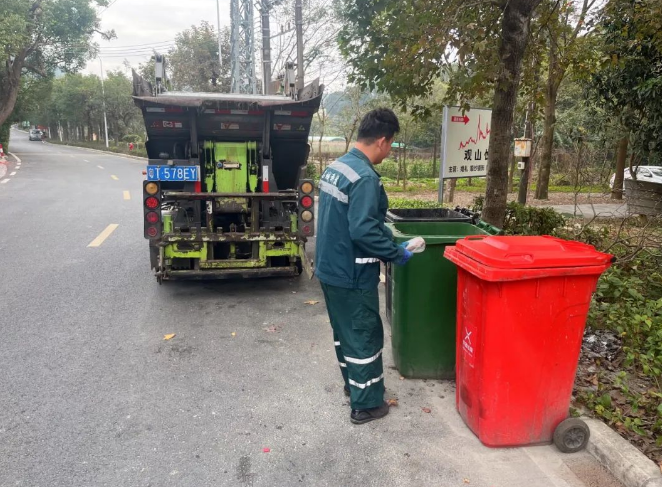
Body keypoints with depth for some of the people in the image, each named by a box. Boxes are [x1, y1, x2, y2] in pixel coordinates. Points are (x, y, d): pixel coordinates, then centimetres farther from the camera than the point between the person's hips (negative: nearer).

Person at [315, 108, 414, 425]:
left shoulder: (336, 167, 8)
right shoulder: (365, 178, -23)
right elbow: (363, 230, -28)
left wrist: (387, 239, 20)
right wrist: (396, 253, -14)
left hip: (330, 267, 10)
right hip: (351, 274, -9)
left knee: (344, 331, 22)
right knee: (364, 336, 5)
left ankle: (353, 385, 40)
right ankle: (365, 404, 20)